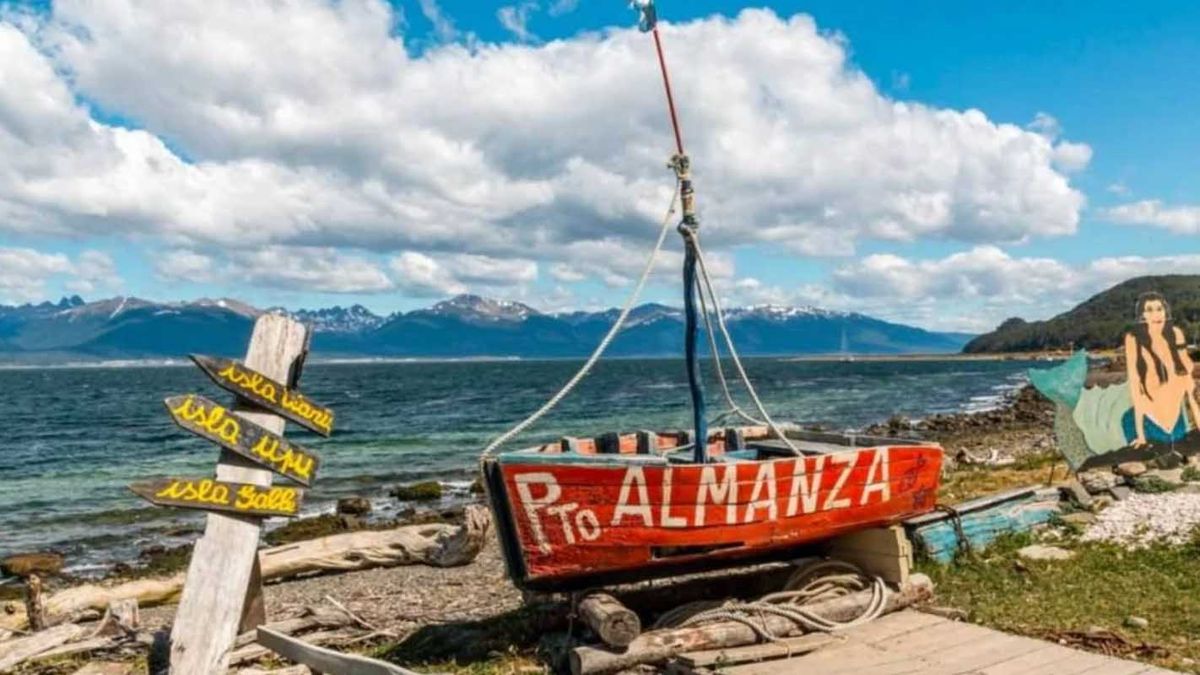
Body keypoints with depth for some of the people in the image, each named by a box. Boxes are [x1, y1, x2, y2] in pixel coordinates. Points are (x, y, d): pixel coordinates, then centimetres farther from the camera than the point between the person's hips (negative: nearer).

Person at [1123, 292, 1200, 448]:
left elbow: (1187, 375, 1)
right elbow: (1134, 383, -18)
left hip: (1176, 418, 4)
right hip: (1148, 419, -4)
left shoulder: (1176, 334, -6)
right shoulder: (1134, 339, -17)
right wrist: (1140, 433, -19)